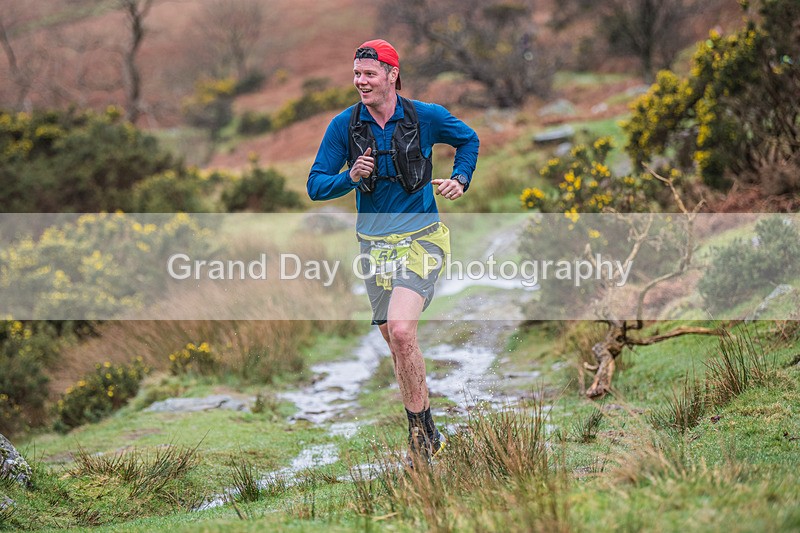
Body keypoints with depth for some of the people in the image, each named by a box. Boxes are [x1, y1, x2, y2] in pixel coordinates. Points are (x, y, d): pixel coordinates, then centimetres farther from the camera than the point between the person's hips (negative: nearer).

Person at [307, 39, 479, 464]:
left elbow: (468, 139, 16)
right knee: (396, 341, 9)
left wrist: (460, 180, 0)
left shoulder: (426, 117, -5)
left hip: (421, 240, -4)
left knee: (401, 331, -22)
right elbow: (316, 185, -1)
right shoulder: (344, 125, -2)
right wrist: (351, 177, -19)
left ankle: (421, 434, -11)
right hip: (375, 244, 4)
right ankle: (426, 436, 24)